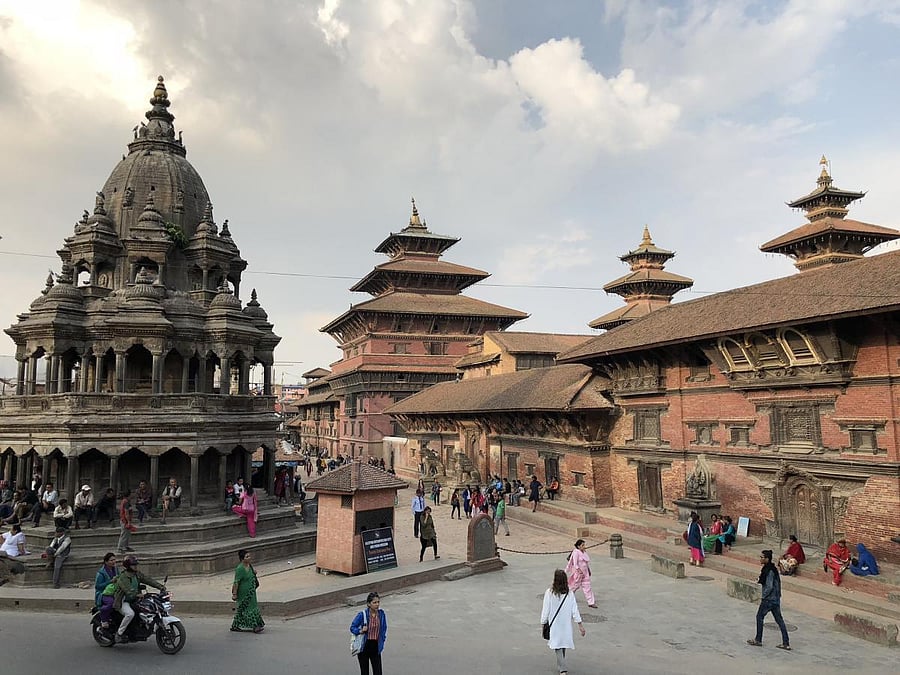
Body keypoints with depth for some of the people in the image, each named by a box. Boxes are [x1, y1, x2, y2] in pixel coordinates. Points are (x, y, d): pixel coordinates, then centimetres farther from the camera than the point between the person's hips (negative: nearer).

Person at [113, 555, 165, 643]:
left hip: (134, 600, 7)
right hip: (123, 601, -7)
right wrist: (136, 594, -46)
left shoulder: (138, 574, 5)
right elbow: (127, 589, -30)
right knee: (130, 614, -34)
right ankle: (119, 634, -18)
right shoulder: (122, 576, -16)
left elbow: (148, 579, -2)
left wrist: (160, 586, -15)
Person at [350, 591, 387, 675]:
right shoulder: (362, 615, -15)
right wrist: (360, 631, -23)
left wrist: (382, 642, 5)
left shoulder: (381, 614, -5)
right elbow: (352, 627, -6)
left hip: (375, 647, 2)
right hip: (364, 647, -2)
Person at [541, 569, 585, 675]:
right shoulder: (570, 594, -8)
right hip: (566, 624, 3)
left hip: (554, 624, -3)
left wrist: (543, 622, 2)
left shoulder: (549, 593, -16)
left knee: (558, 646, 4)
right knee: (563, 643, 21)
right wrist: (580, 624, 1)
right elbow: (575, 610, -6)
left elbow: (545, 609, -10)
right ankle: (561, 665, 38)